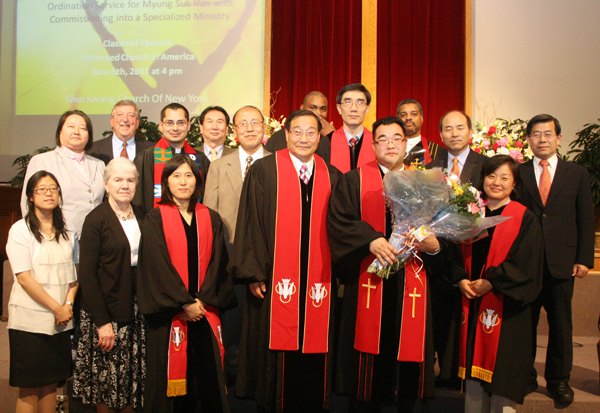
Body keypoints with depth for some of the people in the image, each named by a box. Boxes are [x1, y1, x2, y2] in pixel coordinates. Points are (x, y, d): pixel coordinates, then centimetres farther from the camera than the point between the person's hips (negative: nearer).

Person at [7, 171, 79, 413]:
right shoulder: (20, 230, -4)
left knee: (51, 384, 10)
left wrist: (68, 304, -3)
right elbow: (24, 278, -10)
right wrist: (57, 308, -11)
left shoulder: (67, 230, 11)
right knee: (29, 389, 1)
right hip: (30, 318, -4)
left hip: (61, 320, 5)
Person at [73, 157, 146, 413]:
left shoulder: (141, 217, 9)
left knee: (133, 379, 10)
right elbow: (87, 274, -12)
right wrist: (102, 322, -16)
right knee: (107, 378, 5)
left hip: (136, 309, 5)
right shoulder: (96, 220, -8)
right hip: (107, 311, -5)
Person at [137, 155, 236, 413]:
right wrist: (185, 303, -12)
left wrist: (202, 300, -7)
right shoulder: (155, 219, 1)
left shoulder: (211, 219, 10)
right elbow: (158, 265, -7)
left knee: (208, 378, 3)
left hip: (205, 311, 3)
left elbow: (217, 263, 5)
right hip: (169, 314, -2)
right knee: (171, 375, 2)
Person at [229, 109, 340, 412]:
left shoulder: (332, 177, 10)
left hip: (318, 284, 3)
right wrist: (253, 273, -9)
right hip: (275, 281, -2)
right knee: (277, 354, 4)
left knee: (314, 359, 7)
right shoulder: (263, 170, 0)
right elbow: (250, 224, -3)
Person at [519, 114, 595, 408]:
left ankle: (559, 381, 24)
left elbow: (586, 220, 6)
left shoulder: (578, 174, 8)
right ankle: (525, 377, 21)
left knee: (561, 325, 8)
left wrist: (584, 259, -1)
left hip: (561, 263, 1)